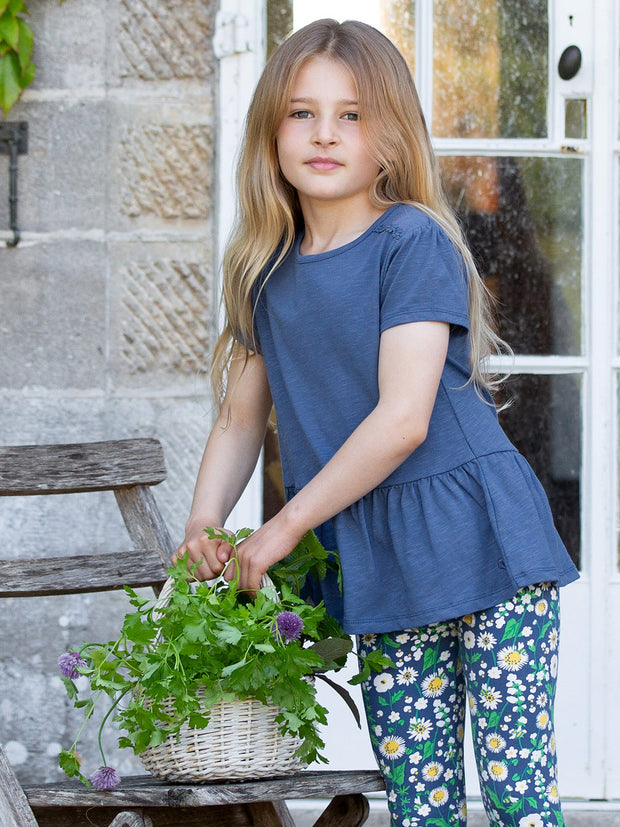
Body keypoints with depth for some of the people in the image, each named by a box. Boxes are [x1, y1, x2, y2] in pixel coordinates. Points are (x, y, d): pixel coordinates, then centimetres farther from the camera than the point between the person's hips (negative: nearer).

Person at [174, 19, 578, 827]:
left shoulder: (412, 241, -8)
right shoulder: (268, 272, 11)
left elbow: (404, 420, -15)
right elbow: (241, 419, 18)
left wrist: (287, 525, -10)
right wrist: (200, 535, 2)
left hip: (480, 544, -5)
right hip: (378, 572, 5)